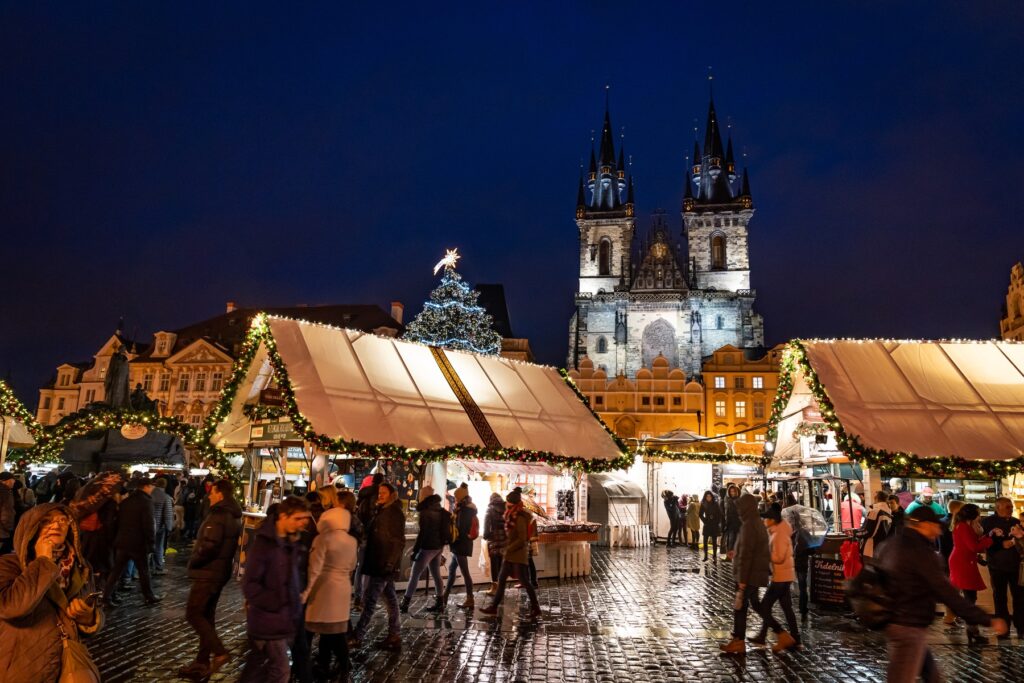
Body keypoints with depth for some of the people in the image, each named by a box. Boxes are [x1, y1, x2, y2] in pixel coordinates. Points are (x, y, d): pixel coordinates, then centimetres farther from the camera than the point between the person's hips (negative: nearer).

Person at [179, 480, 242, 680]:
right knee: (206, 615, 14)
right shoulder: (234, 516, 11)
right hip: (221, 572, 9)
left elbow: (209, 546, -27)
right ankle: (203, 662, 20)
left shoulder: (218, 516, -19)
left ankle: (219, 651, -8)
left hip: (208, 572, -9)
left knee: (193, 613, -3)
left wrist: (193, 561, -11)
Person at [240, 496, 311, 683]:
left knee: (258, 664, 17)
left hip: (285, 617, 7)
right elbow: (249, 584, -18)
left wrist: (293, 607, 6)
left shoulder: (289, 542, 8)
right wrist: (274, 605, -18)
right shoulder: (264, 543, -17)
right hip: (269, 618, -7)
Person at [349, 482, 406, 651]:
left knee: (369, 600, -5)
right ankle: (394, 637, 16)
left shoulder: (395, 513, -12)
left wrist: (390, 562, -23)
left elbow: (398, 541, -17)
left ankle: (356, 637, 0)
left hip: (385, 563, -9)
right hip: (380, 562, 9)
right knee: (390, 599, 11)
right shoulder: (383, 511, 15)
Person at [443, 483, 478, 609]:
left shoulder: (463, 511, -17)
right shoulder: (469, 510, 12)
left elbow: (460, 529, -21)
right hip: (464, 544, 10)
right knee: (451, 569, 18)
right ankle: (445, 596, 27)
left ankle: (470, 600, -1)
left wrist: (451, 539, -9)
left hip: (461, 544, -10)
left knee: (465, 572, -5)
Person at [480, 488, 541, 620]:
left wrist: (508, 548, -17)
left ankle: (535, 608, 9)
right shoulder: (512, 516, 12)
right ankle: (493, 607, 15)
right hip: (511, 555, 9)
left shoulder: (520, 518, -16)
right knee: (501, 579, 9)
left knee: (525, 581, -1)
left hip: (519, 554, -9)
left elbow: (522, 539, -20)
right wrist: (508, 549, 7)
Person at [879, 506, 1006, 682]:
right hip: (909, 627, -9)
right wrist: (987, 620, -18)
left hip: (892, 621, 9)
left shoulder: (889, 545, 7)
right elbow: (947, 593, -23)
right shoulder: (921, 552, -20)